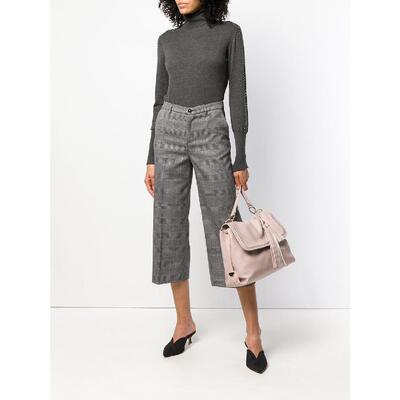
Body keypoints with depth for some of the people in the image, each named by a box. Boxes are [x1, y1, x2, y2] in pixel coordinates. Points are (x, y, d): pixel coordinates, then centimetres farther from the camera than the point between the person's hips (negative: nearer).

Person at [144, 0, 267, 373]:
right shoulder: (167, 40, 13)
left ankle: (253, 332, 7)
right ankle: (184, 322, 19)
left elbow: (238, 96, -1)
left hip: (210, 133, -4)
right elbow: (160, 99, 13)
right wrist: (151, 159, 9)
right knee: (171, 230, 3)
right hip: (169, 133, 4)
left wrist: (241, 158, -7)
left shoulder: (229, 32, 4)